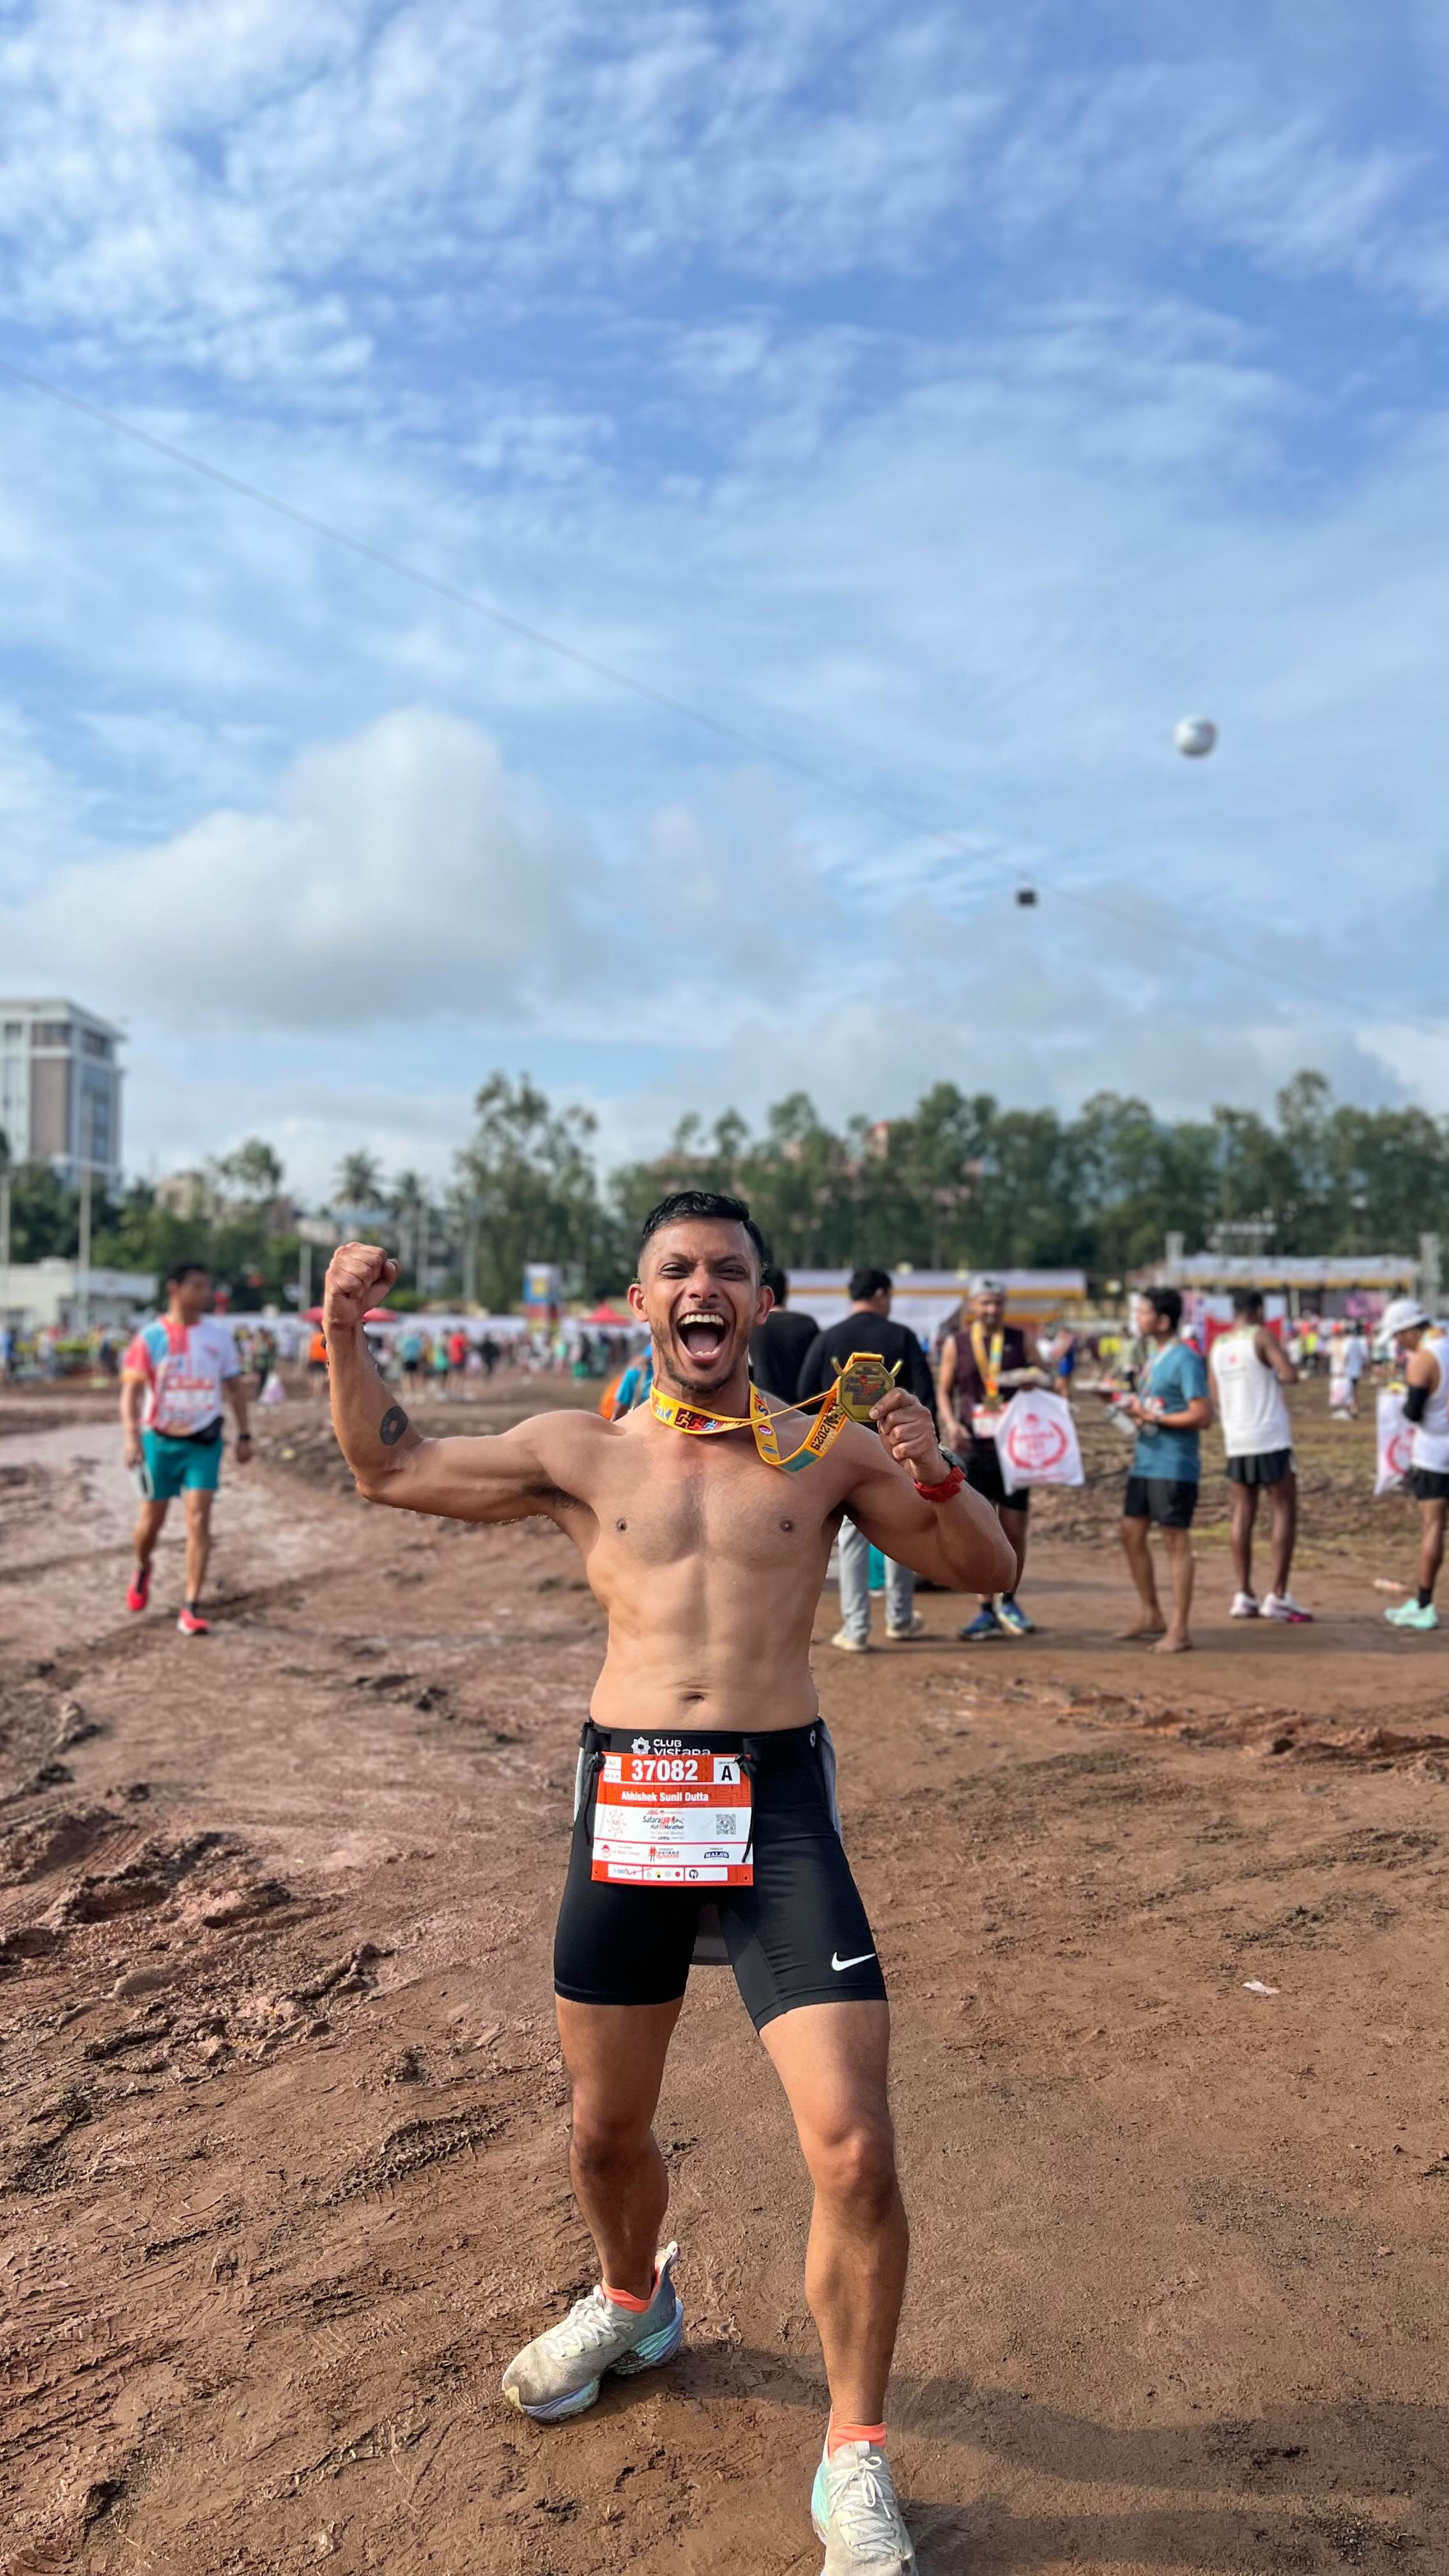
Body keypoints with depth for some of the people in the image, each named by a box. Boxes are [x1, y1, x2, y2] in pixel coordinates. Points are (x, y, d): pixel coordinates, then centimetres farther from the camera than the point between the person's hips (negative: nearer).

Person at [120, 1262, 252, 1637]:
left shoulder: (219, 1332, 0)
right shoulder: (151, 1336, -7)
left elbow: (235, 1384, 8)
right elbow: (132, 1388, -9)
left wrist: (244, 1435, 6)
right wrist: (131, 1435, -22)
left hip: (205, 1440, 1)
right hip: (161, 1439, -1)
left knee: (199, 1519, -10)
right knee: (152, 1518, 10)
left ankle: (191, 1609, -7)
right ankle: (143, 1570, 44)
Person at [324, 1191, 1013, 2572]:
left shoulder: (827, 1450, 3)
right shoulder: (581, 1451, 6)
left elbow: (983, 1568, 8)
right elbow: (388, 1468, 16)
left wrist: (933, 1477, -11)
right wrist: (344, 1332, 4)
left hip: (776, 1803, -2)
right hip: (623, 1799, 2)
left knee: (853, 2153, -9)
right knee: (604, 2128, 18)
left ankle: (855, 2464, 16)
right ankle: (632, 2302, 52)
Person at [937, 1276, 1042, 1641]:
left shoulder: (1019, 1340, 6)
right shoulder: (956, 1344, 5)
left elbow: (1040, 1378, 13)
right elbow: (944, 1390, 8)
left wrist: (1035, 1381, -11)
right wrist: (950, 1423, -10)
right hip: (973, 1449, -1)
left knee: (1014, 1530, 4)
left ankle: (1009, 1601, 24)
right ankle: (987, 1611, 8)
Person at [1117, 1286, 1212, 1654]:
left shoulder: (1185, 1361, -14)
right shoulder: (1155, 1356, 13)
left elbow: (1202, 1416, -19)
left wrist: (1152, 1417, -17)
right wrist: (1135, 1406, 2)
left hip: (1173, 1467, -9)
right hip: (1145, 1461, 9)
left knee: (1176, 1542, -2)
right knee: (1132, 1533, 12)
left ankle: (1179, 1630, 6)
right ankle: (1151, 1616, 24)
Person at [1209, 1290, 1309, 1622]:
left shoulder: (1217, 1346, 11)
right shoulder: (1262, 1336, -8)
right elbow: (1290, 1375, -19)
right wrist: (1278, 1372, 1)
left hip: (1236, 1441, 6)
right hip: (1270, 1439, -6)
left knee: (1243, 1513, 9)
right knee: (1285, 1513, 1)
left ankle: (1243, 1595, 8)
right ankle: (1277, 1596, -3)